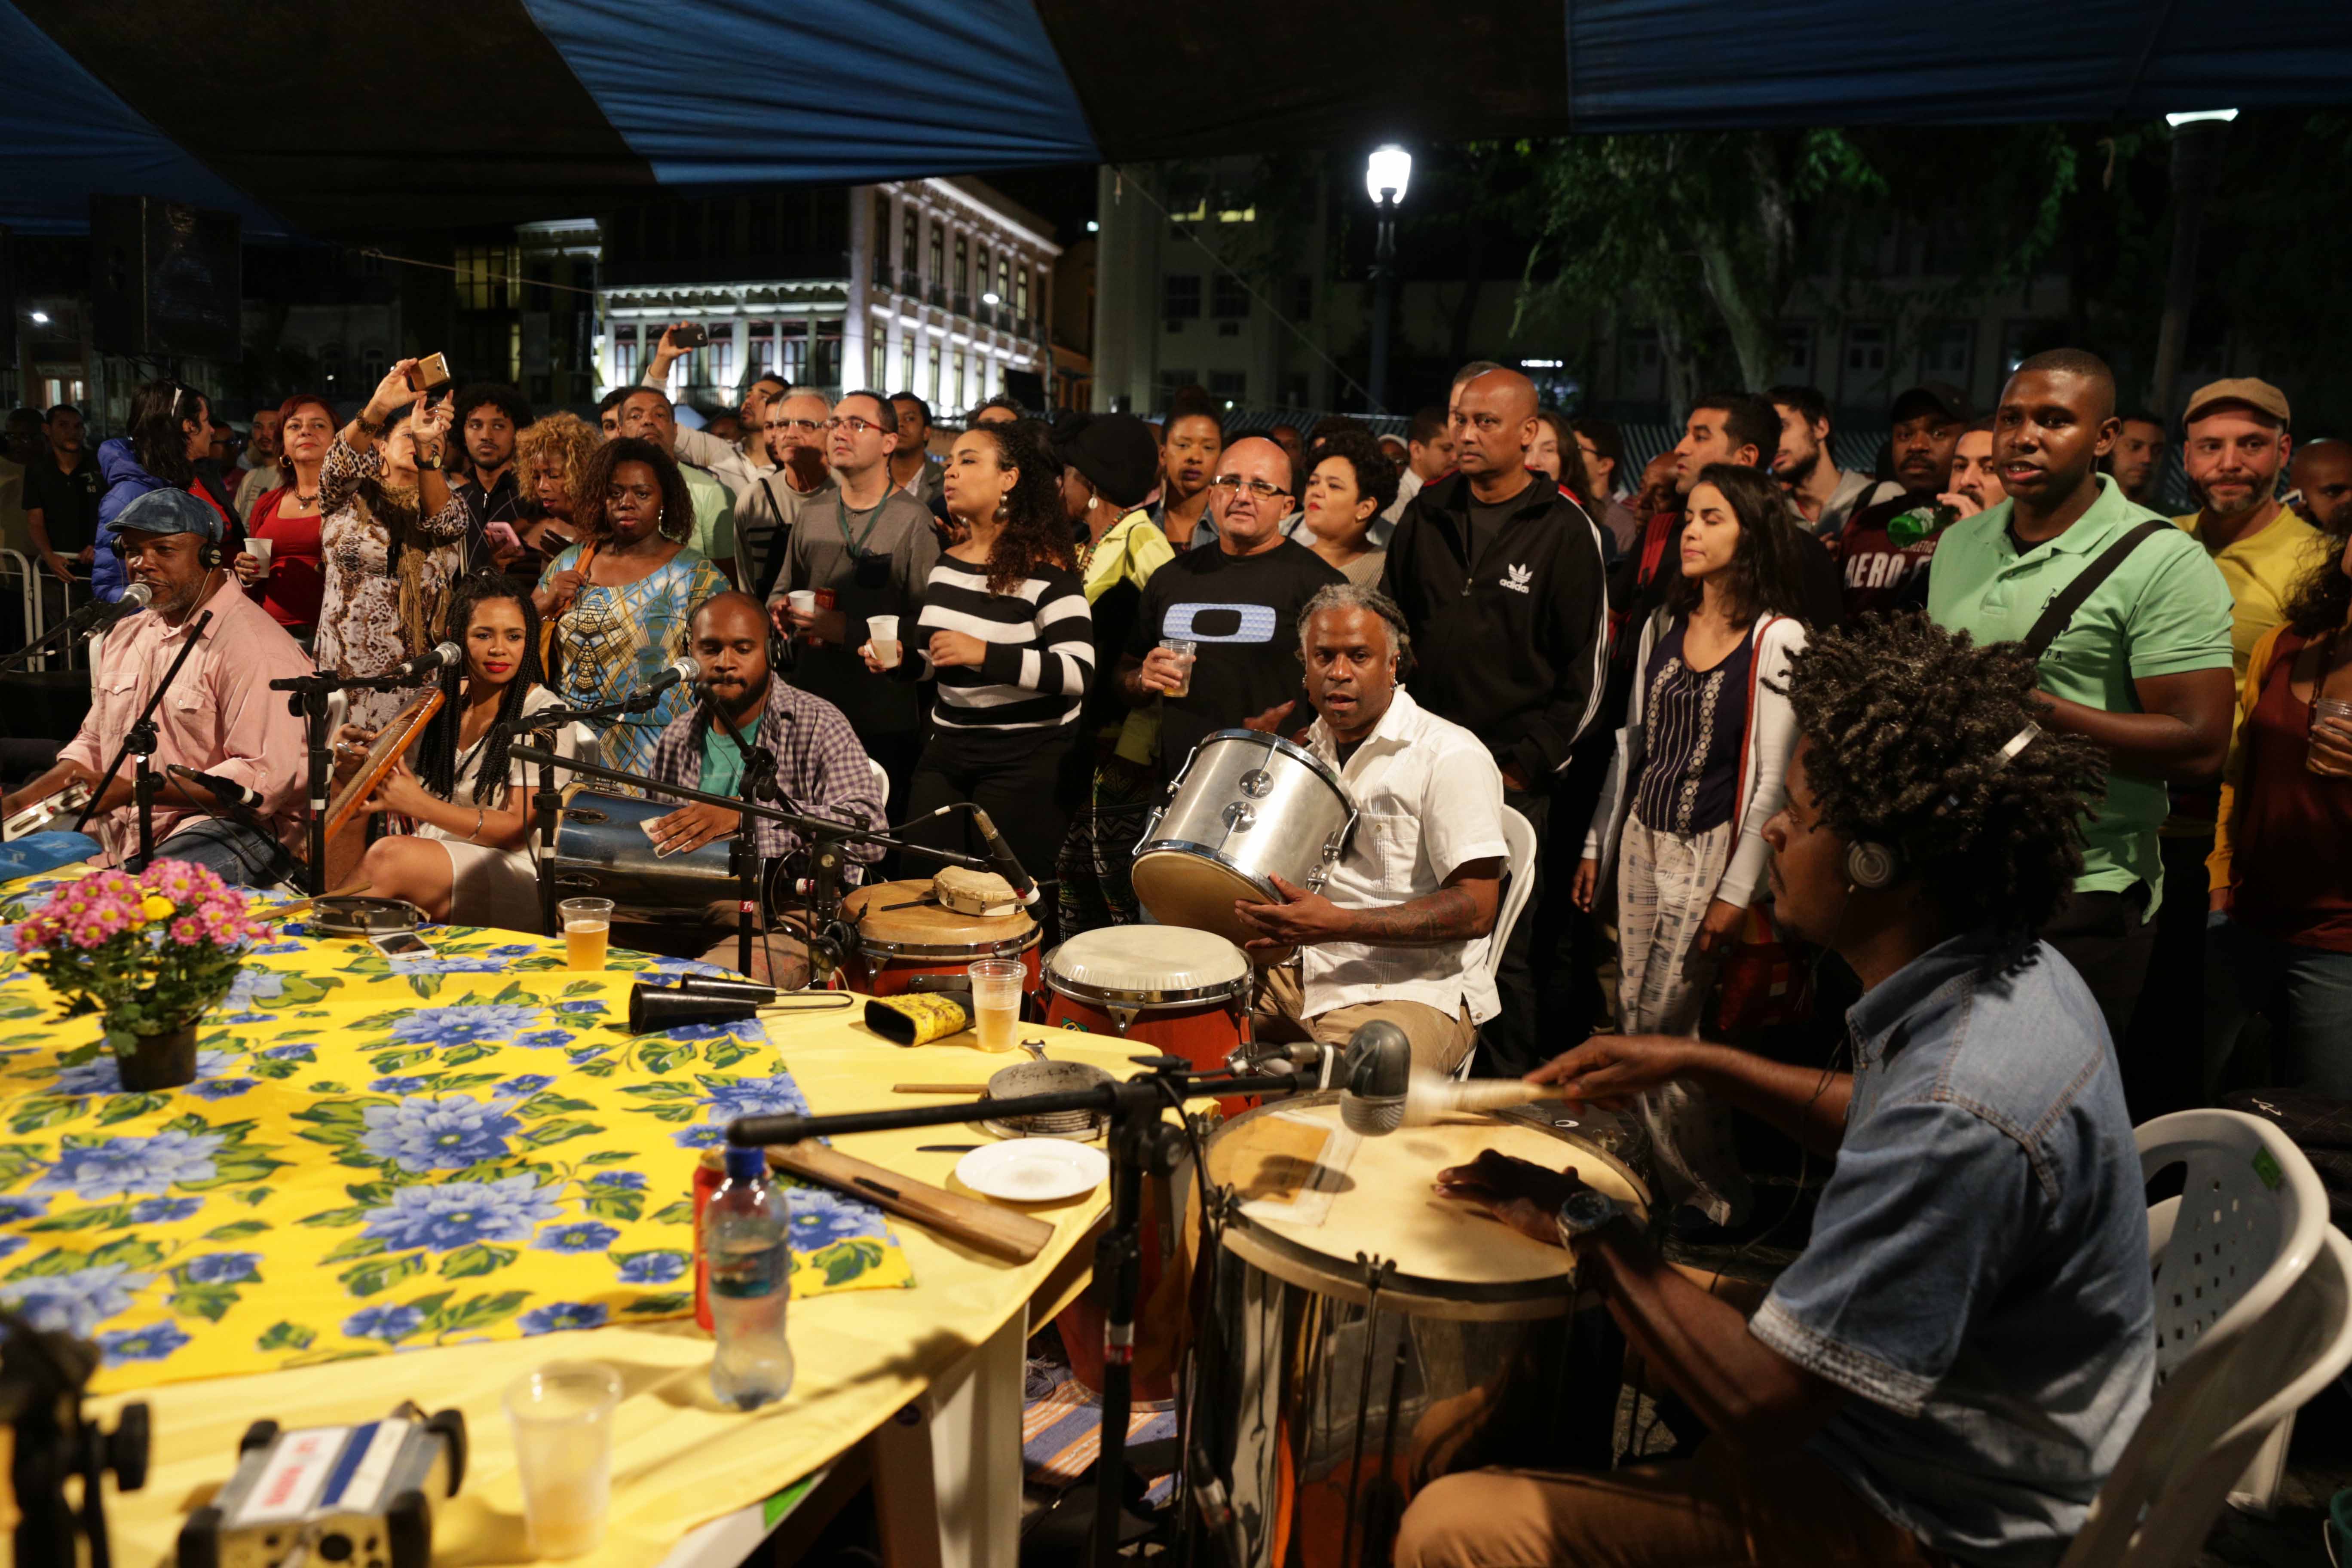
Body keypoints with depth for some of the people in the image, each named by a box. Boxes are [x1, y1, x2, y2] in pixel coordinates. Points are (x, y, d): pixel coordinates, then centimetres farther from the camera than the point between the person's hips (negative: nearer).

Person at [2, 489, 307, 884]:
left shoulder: (253, 647, -14)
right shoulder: (126, 635, 19)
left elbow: (266, 778, -22)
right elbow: (93, 745, 29)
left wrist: (135, 791, -21)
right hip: (118, 830, 9)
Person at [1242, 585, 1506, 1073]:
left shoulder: (1451, 756, -12)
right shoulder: (1311, 749, 13)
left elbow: (1476, 909, -19)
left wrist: (1337, 923, -28)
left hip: (1411, 991, -7)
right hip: (1296, 973, 7)